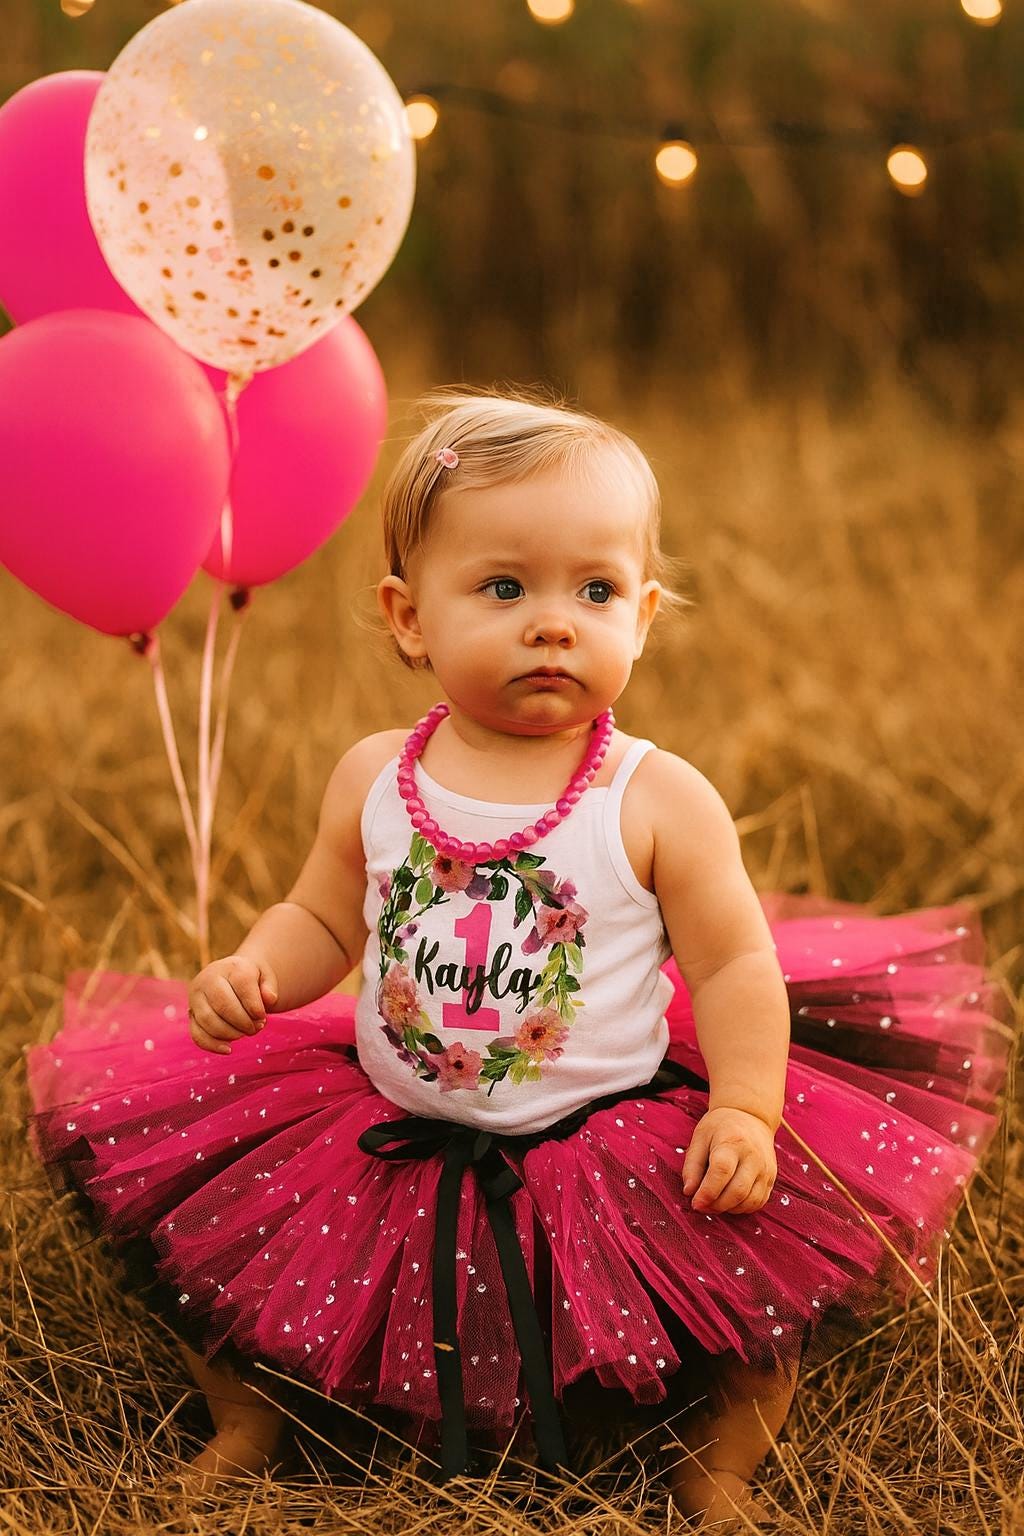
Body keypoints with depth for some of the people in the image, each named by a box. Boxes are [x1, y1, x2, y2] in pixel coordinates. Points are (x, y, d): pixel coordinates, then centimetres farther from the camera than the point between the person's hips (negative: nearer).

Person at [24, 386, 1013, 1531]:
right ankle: (245, 1417, 25)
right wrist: (251, 972, -11)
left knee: (762, 1259, -19)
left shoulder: (659, 801, -9)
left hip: (617, 1143, -2)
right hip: (386, 1132, 3)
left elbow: (735, 966, -7)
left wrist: (746, 1108, -21)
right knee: (191, 1227, -2)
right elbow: (321, 922, 11)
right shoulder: (374, 782, -1)